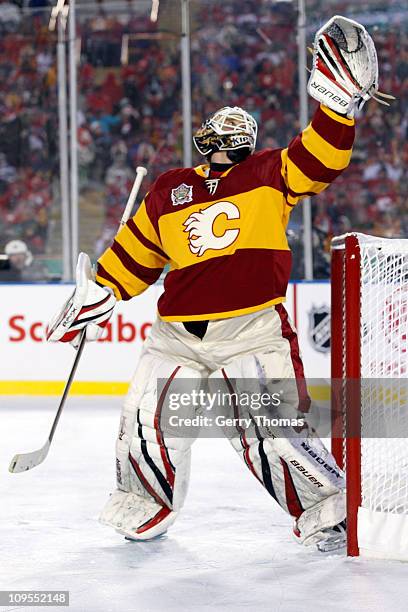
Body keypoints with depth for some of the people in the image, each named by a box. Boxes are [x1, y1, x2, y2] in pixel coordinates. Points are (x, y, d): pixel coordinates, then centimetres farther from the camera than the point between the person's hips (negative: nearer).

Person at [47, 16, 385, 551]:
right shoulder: (168, 193, 13)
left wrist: (338, 104, -20)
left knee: (268, 430, -14)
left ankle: (327, 508, 3)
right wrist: (95, 296, 20)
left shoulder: (268, 174, 6)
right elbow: (135, 253, 22)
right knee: (147, 422, 2)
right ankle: (145, 506, 28)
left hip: (254, 330, -4)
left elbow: (318, 160, -8)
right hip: (178, 333, 4)